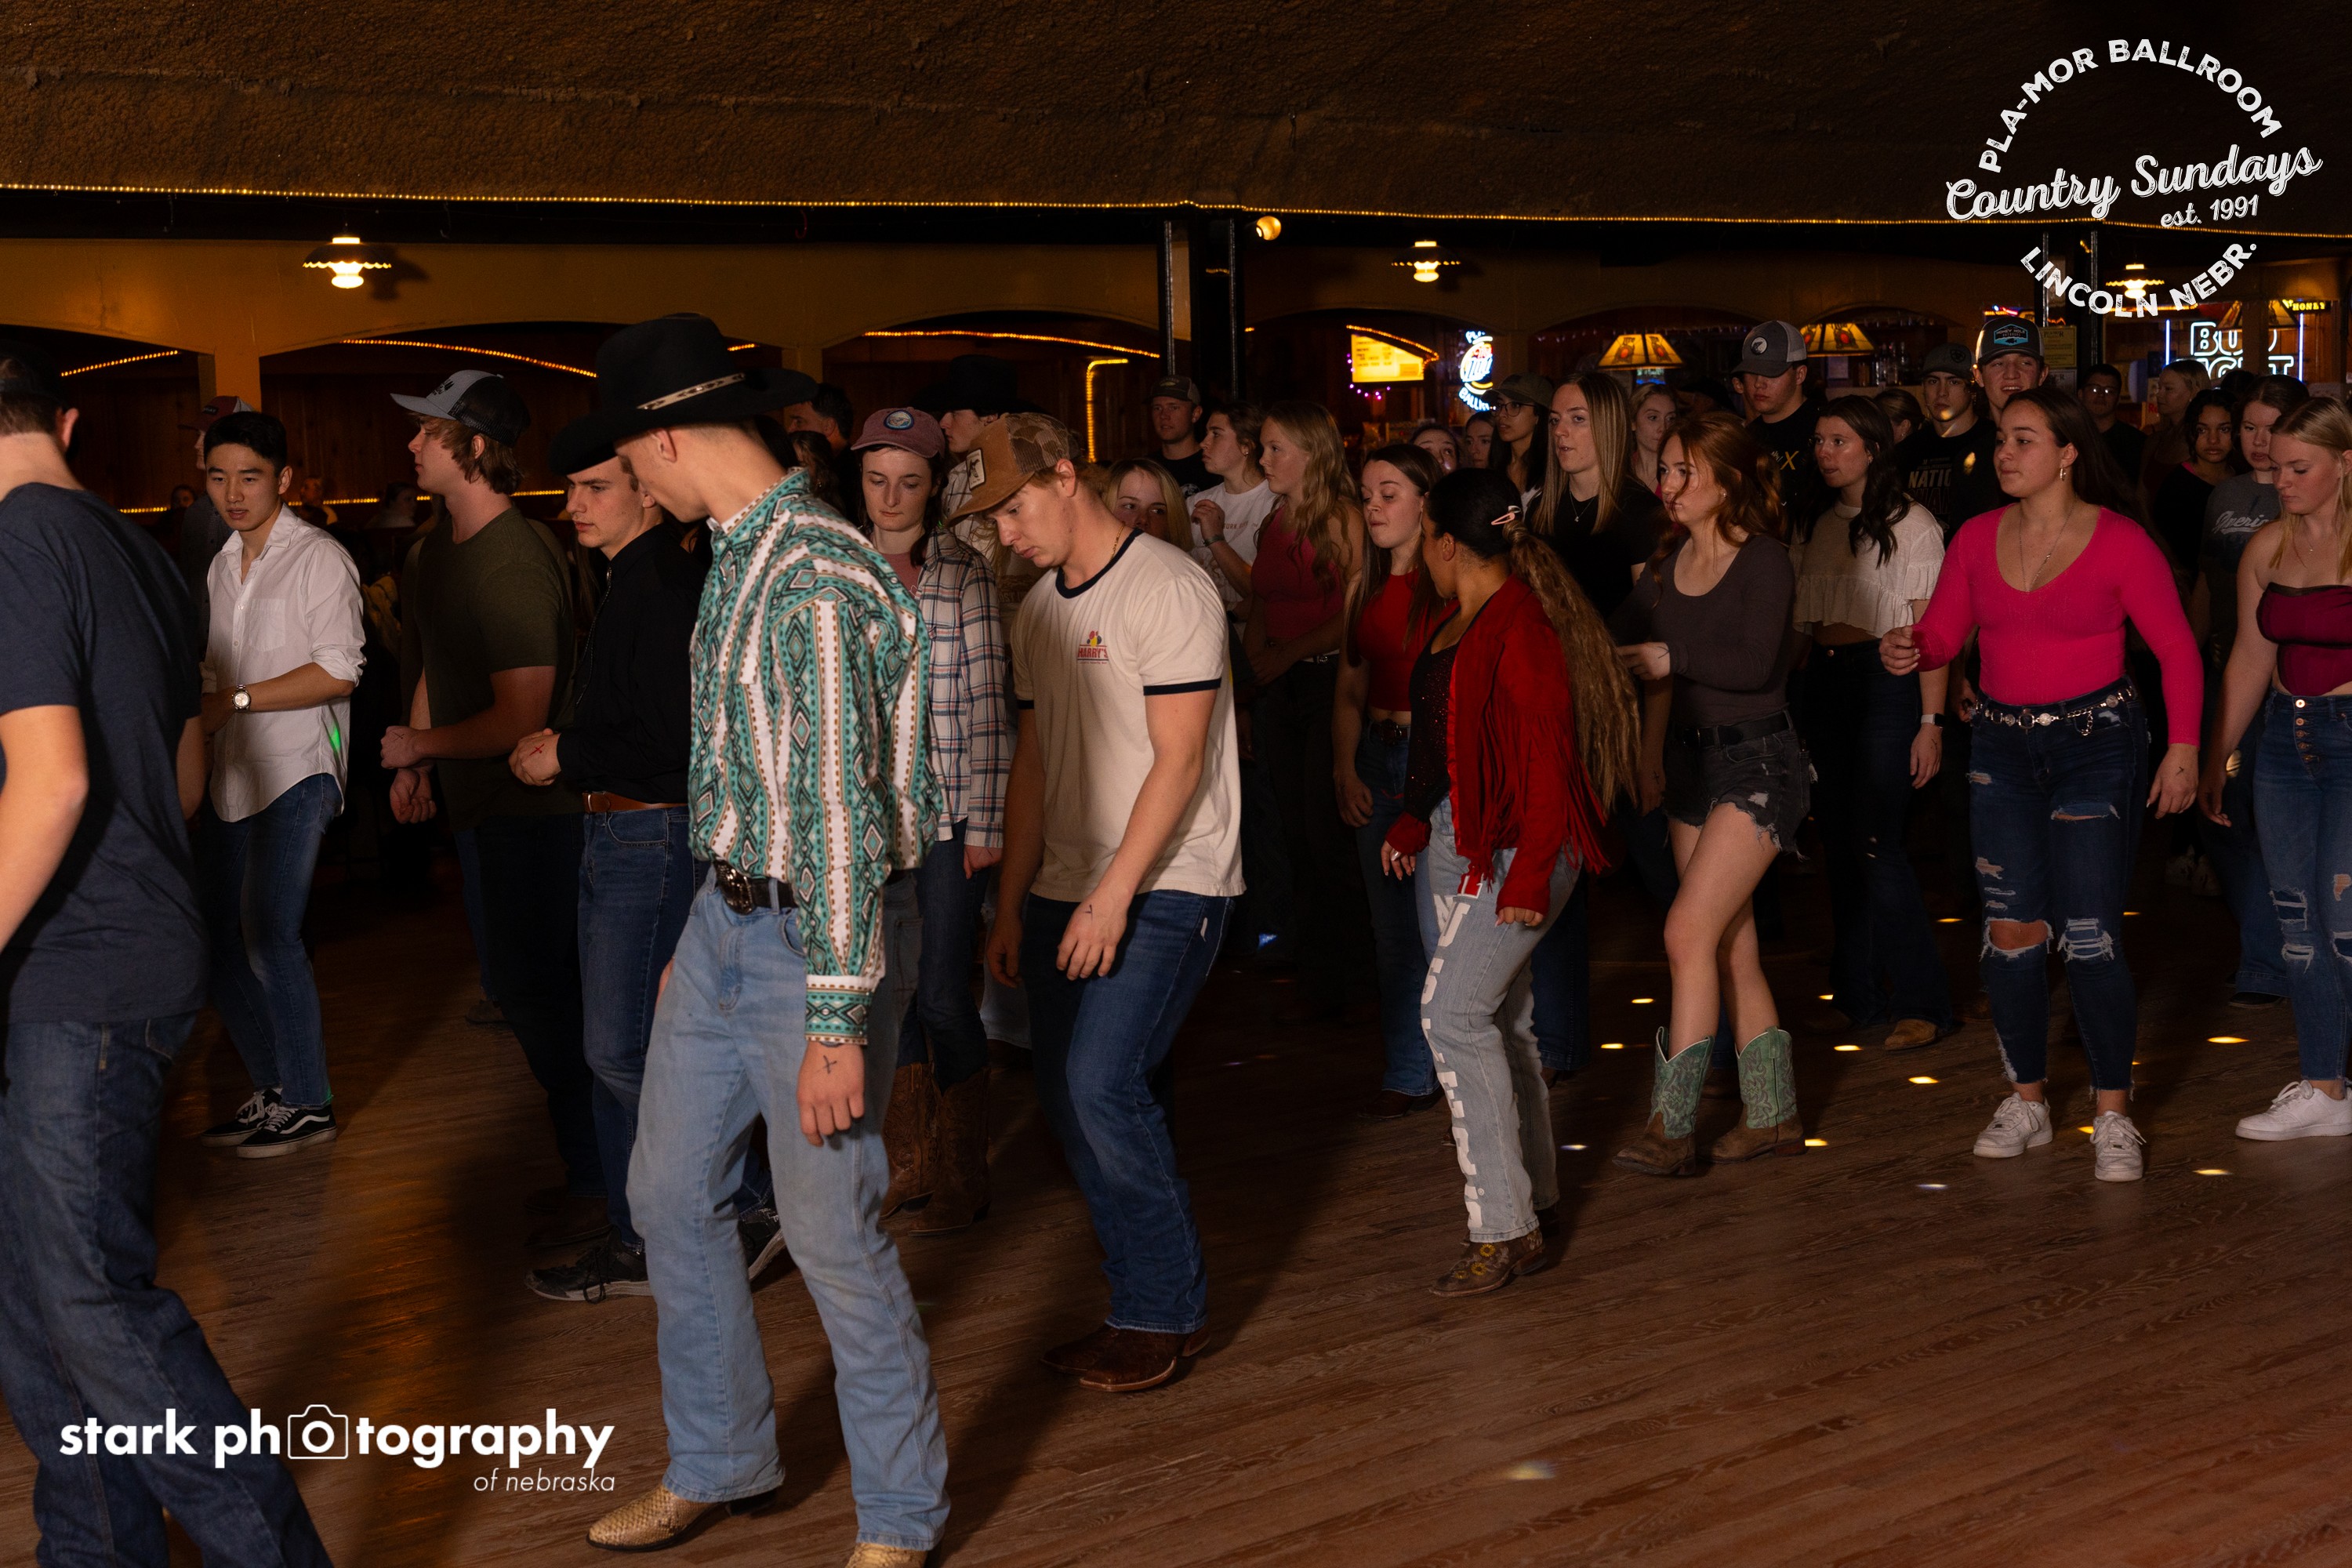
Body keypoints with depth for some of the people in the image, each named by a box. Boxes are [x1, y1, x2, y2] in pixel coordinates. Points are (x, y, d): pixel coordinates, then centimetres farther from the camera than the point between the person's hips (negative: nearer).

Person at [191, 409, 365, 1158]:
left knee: (267, 936, -14)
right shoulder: (221, 567, 17)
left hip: (296, 771, -7)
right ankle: (274, 1089, 19)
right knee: (217, 937, 5)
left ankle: (308, 1103, -1)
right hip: (230, 776, 7)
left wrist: (238, 700, -15)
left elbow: (338, 672, -13)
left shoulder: (319, 558, -5)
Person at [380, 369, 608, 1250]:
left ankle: (599, 1184, 7)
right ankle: (583, 1165, 30)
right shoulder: (435, 555, 8)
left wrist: (422, 744, -12)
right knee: (514, 986, 17)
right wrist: (412, 764, 14)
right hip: (478, 805, 10)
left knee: (537, 993, -5)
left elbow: (520, 717, -24)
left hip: (533, 805, -10)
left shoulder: (515, 564, -22)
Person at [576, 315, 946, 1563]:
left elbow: (841, 815, -24)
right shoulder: (734, 558, 8)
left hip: (808, 937, -9)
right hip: (722, 920, 9)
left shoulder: (818, 580, -21)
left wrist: (835, 1024, -23)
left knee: (831, 1235, 0)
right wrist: (699, 933, 20)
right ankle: (717, 1464, 35)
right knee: (669, 1195, 16)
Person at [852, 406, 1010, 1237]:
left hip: (945, 816, -3)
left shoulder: (966, 573, -2)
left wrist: (986, 823, -7)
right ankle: (907, 1163, 24)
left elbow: (988, 707, -3)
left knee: (941, 994, -2)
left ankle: (961, 1173, 15)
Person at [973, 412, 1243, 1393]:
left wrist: (1114, 895, -19)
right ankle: (1153, 1303, 17)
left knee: (1104, 1083, -16)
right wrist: (1011, 903, 14)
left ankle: (1166, 1314, -1)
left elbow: (1179, 761, -15)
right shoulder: (1039, 613, 15)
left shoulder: (1166, 589, -10)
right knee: (1068, 1097, 5)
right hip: (1068, 888, 8)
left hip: (1165, 886, -8)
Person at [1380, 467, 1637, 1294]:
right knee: (1498, 1021, 12)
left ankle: (1505, 1229, -9)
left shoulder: (1522, 628, -17)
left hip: (1511, 847, -10)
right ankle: (1533, 1202, 23)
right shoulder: (1456, 627, 13)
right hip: (1455, 841, 10)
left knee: (1454, 1013, -15)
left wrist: (1530, 874, -22)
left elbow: (1546, 757, -20)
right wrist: (1413, 823, 20)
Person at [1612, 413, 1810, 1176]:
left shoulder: (1764, 561, -13)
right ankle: (1774, 1114, 21)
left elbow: (1757, 663, -25)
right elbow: (1632, 643, 16)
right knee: (1732, 948, 10)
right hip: (1691, 760, 8)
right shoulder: (1669, 561, 8)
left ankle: (1671, 1127, -12)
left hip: (1758, 761, -7)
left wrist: (1672, 657, -16)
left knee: (1689, 933, -15)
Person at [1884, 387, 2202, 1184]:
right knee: (2011, 930, 5)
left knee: (2088, 935, -8)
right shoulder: (1977, 538, 4)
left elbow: (2176, 647, -4)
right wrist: (1905, 650, -17)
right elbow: (1942, 632, 5)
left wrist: (2183, 747, -10)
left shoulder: (2121, 542, -8)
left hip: (2097, 741, -4)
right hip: (2002, 744, 4)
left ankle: (2113, 1117, 5)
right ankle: (2027, 1101, 19)